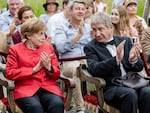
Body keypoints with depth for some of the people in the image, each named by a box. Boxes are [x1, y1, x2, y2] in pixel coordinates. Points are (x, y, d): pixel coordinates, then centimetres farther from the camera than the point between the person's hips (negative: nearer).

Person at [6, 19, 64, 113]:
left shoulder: (49, 47, 16)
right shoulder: (15, 49, 8)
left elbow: (57, 75, 18)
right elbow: (10, 73, -2)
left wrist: (49, 68, -6)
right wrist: (34, 69, -6)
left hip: (49, 87, 3)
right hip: (26, 89, -3)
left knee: (58, 104, -31)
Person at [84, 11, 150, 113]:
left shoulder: (125, 41, 15)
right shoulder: (90, 47, 5)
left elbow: (139, 67, 11)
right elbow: (93, 70, -13)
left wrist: (133, 59, -14)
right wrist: (116, 59, -26)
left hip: (132, 84, 3)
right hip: (110, 87, -3)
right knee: (130, 94, -33)